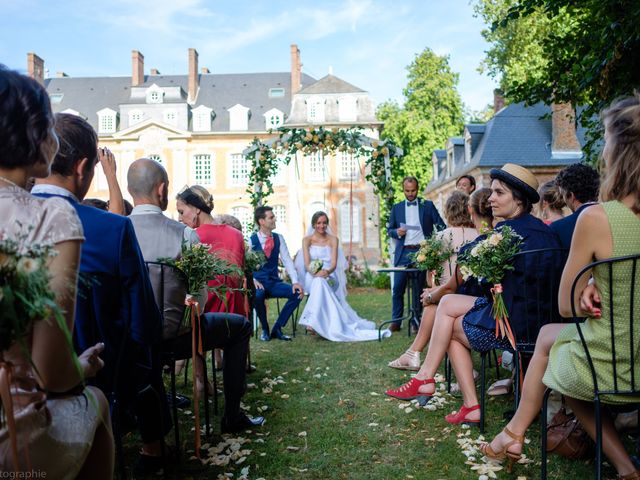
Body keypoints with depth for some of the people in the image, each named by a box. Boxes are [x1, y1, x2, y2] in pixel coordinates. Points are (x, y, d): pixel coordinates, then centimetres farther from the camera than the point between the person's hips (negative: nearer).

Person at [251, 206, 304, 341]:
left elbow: (287, 261, 0)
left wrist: (295, 282, -12)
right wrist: (253, 280, -26)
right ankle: (265, 329, -8)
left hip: (274, 283, 4)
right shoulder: (251, 240, -6)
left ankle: (277, 329, -5)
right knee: (258, 295, -37)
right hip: (258, 283, -4)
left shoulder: (278, 238, 5)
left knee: (297, 293, -20)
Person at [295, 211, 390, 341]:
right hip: (312, 277, 0)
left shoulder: (333, 239, 9)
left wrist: (326, 272, -26)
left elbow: (334, 264, -2)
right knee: (319, 282, -36)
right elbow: (306, 264, -3)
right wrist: (315, 273, -25)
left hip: (329, 277, 0)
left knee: (320, 283, -36)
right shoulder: (307, 240, 9)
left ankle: (314, 321, -44)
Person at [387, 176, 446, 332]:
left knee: (419, 289, 4)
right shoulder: (396, 208, 12)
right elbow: (389, 230, 13)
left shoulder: (428, 205, 7)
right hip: (403, 252, 1)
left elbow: (441, 226, 4)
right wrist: (397, 232, -9)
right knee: (397, 288, -2)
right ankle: (396, 321, 7)